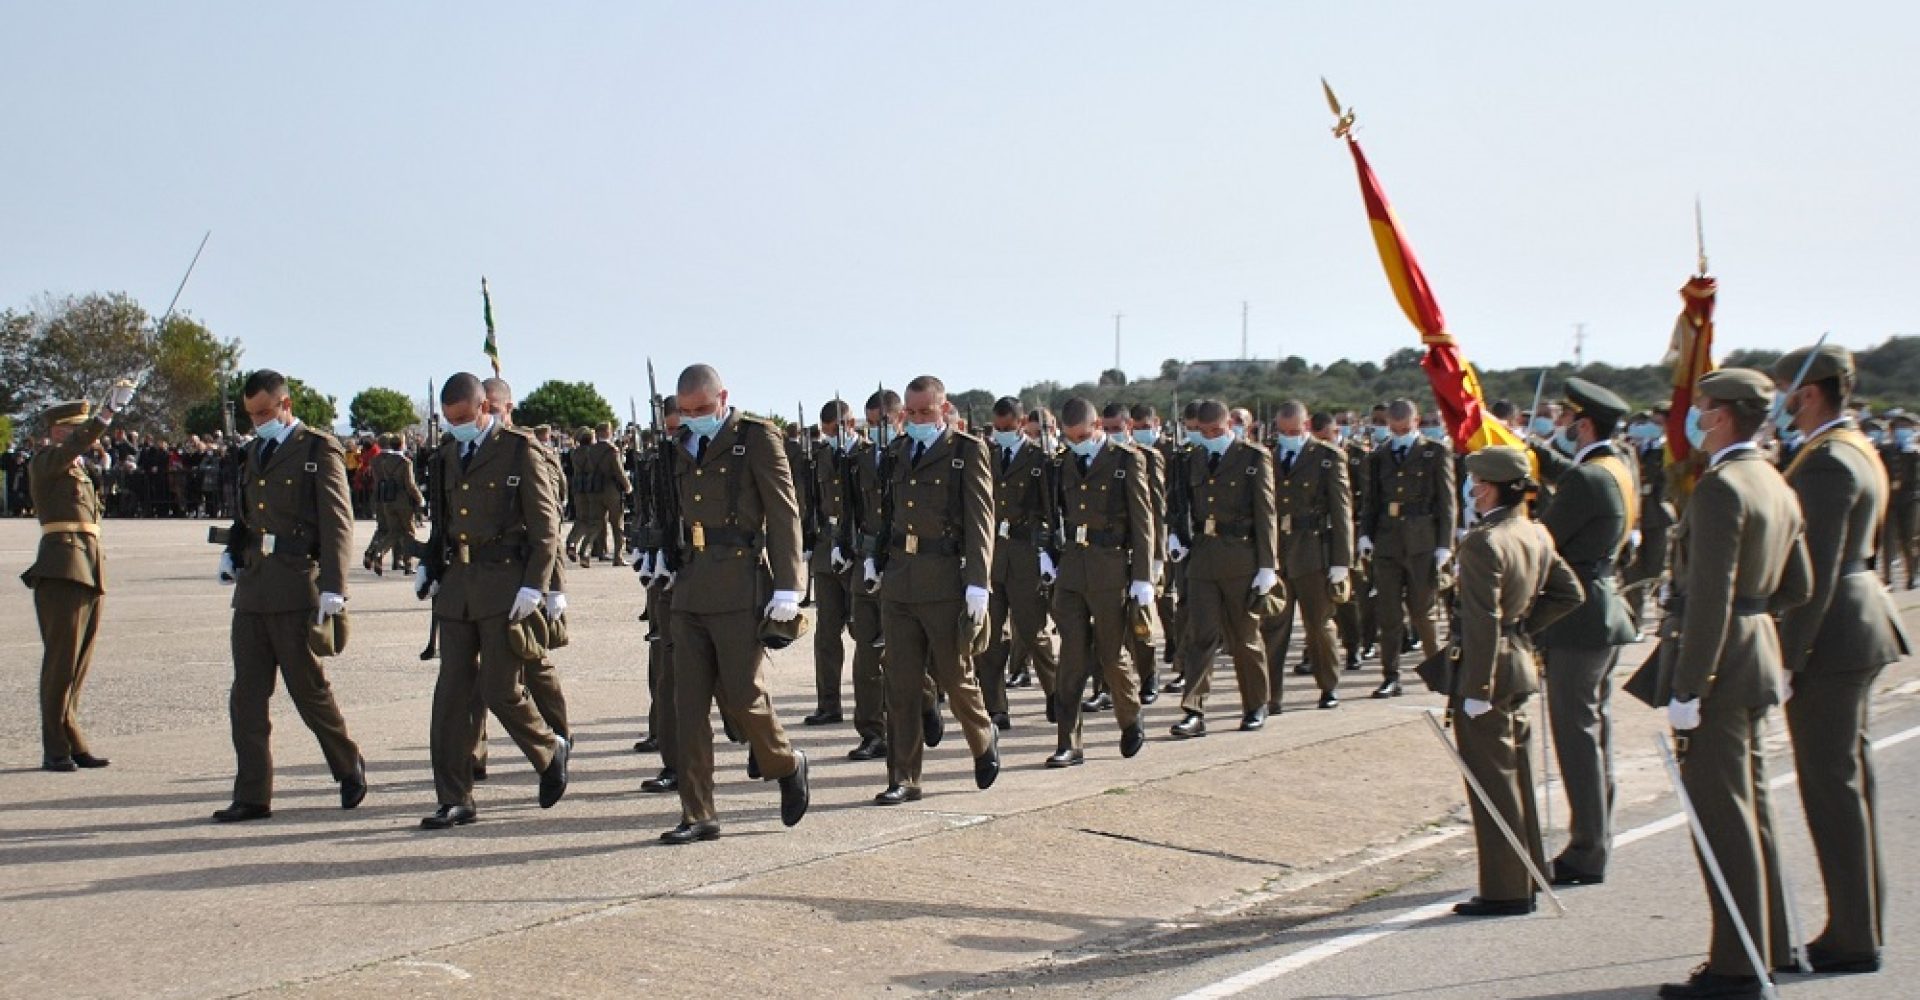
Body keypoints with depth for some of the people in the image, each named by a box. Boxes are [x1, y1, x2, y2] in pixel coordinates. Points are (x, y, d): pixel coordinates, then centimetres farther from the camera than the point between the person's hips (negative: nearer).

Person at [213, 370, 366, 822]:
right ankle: (252, 796, 9)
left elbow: (338, 522, -10)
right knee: (246, 695, 4)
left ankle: (350, 767, 23)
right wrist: (232, 552, 11)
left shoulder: (319, 450, -4)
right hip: (252, 587, 7)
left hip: (296, 589, -7)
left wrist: (333, 588, -18)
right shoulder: (256, 451, 19)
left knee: (309, 689, 1)